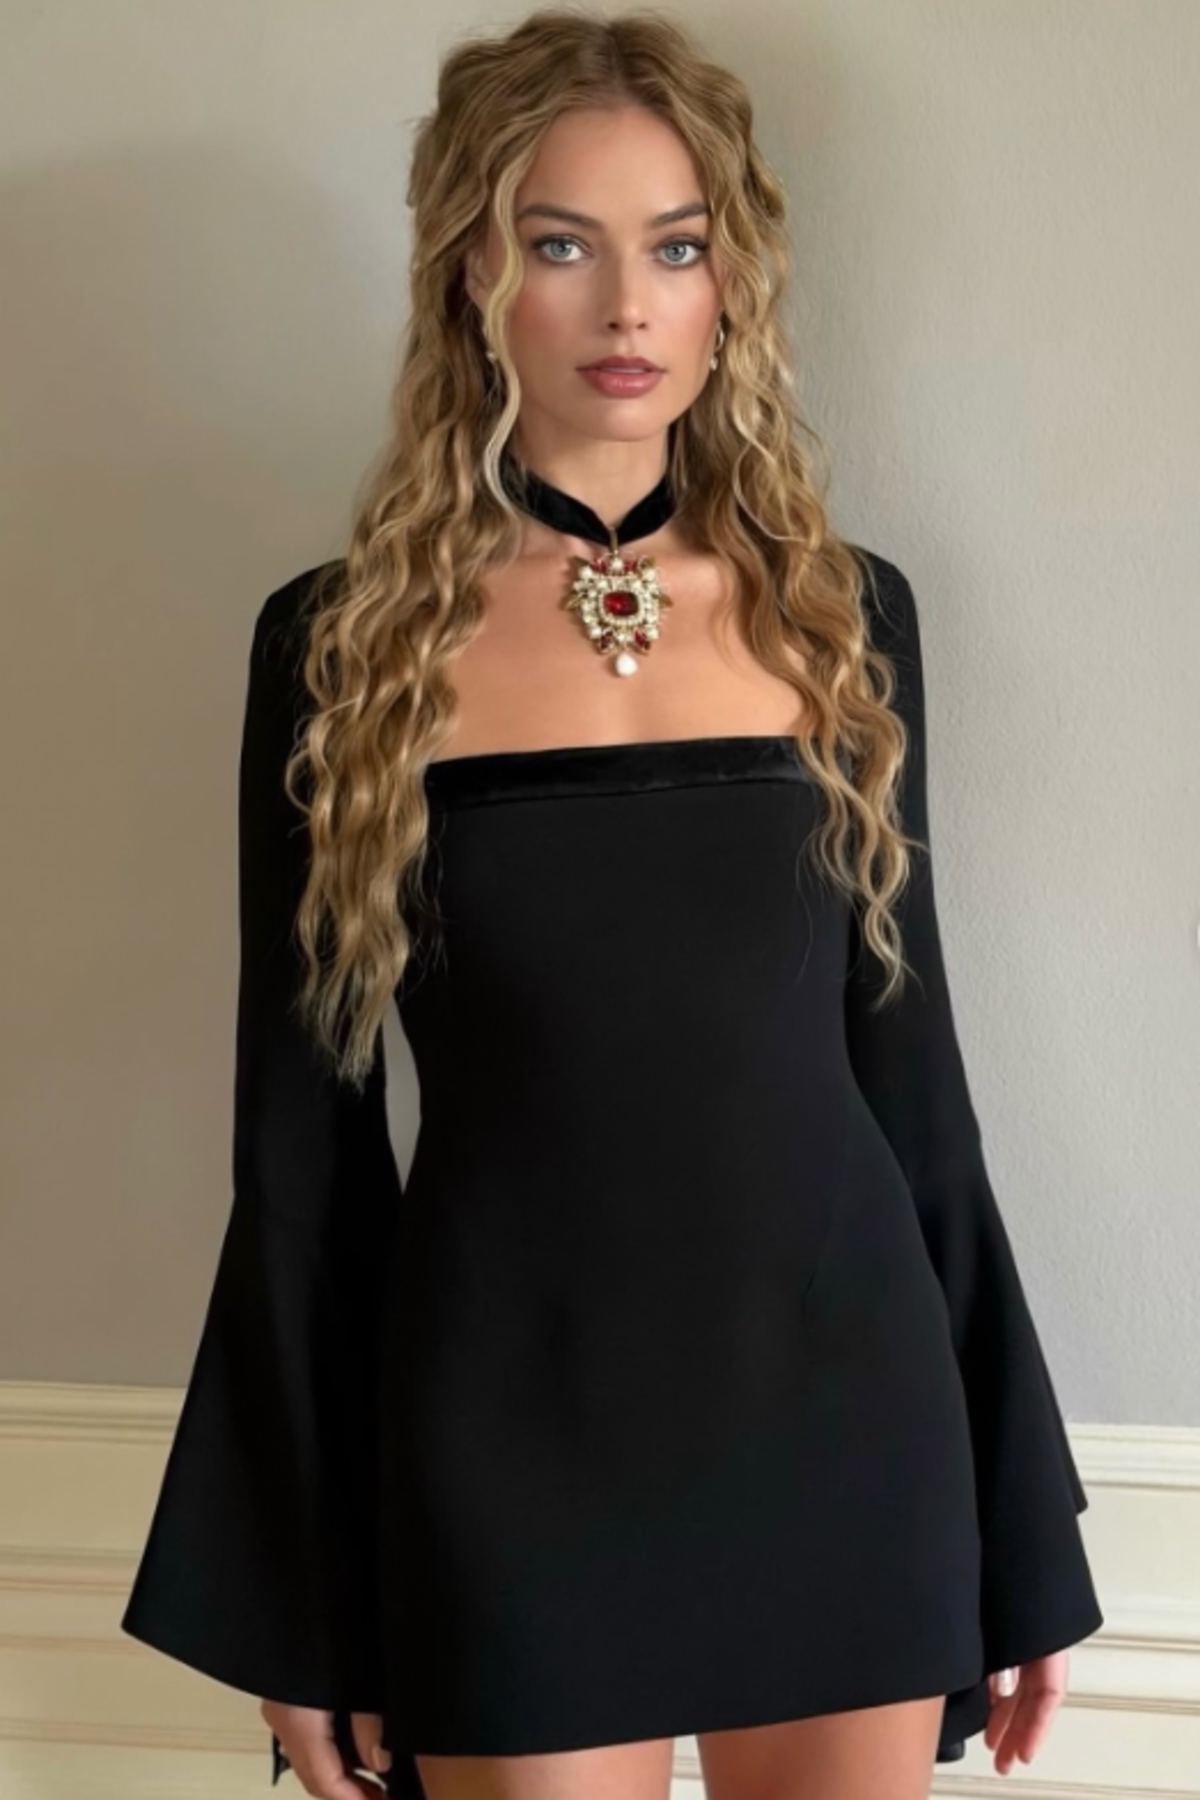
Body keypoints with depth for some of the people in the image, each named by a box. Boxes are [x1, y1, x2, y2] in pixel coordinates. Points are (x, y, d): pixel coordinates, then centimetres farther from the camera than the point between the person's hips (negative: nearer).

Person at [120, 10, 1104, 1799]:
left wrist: (1017, 1522, 9)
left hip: (844, 1415, 2)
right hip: (512, 1436, -2)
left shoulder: (846, 612, 2)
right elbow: (304, 1130, -1)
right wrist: (302, 1596, 0)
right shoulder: (343, 643, -3)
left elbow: (905, 1056, 7)